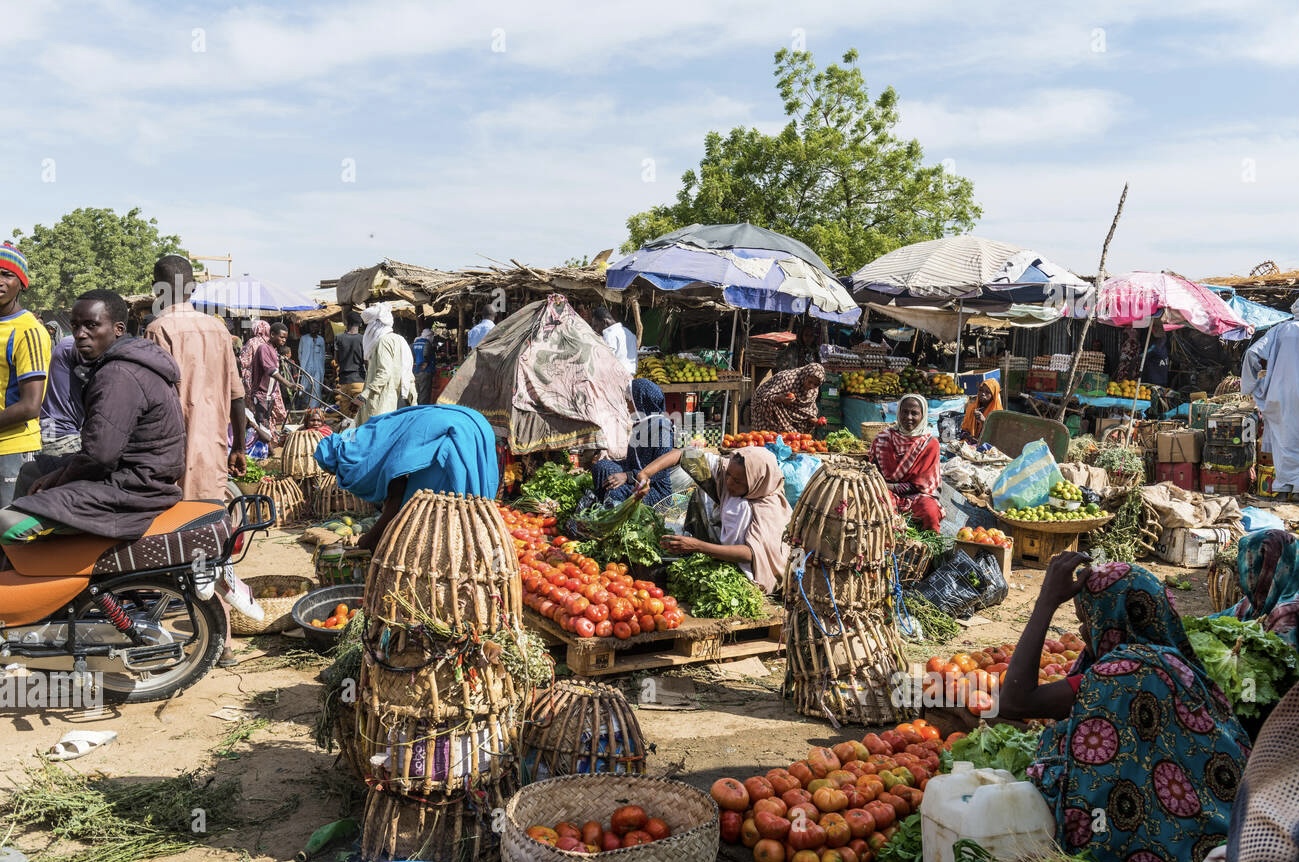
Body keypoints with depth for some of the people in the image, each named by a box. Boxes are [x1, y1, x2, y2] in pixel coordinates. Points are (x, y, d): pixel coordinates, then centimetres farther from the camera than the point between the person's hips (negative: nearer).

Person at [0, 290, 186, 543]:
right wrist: (60, 473, 9)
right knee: (31, 472, 28)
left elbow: (99, 454, -26)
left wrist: (60, 478, -7)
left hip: (135, 488, -11)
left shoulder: (119, 376, -21)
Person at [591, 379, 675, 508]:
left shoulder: (660, 425, -15)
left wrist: (627, 476, -26)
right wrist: (608, 462, 9)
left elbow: (662, 469, -20)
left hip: (657, 489, -8)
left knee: (614, 493, -32)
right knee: (601, 466, -13)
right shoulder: (641, 423, 13)